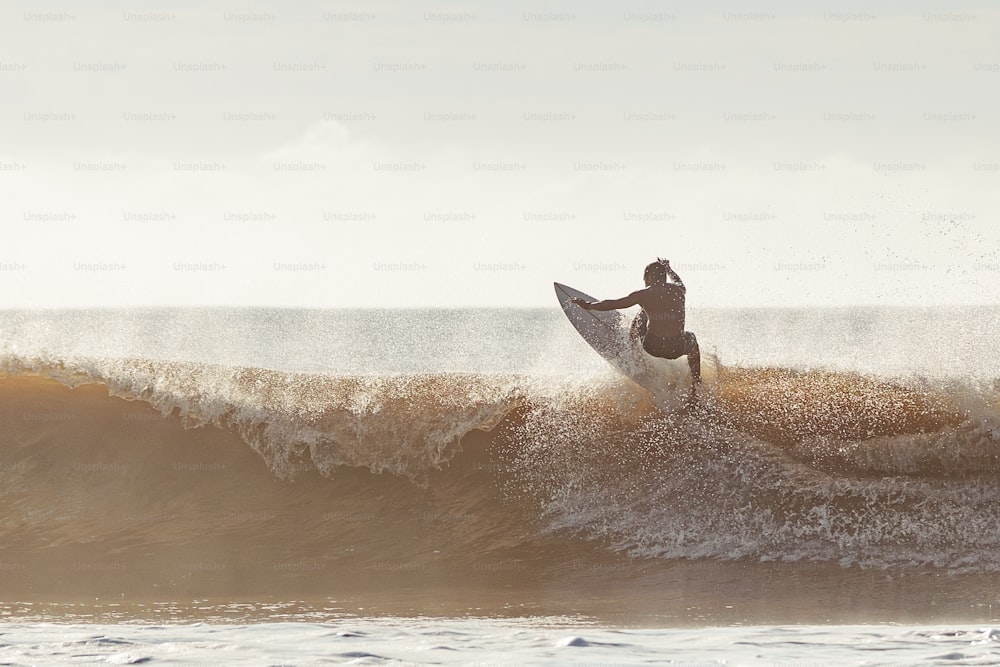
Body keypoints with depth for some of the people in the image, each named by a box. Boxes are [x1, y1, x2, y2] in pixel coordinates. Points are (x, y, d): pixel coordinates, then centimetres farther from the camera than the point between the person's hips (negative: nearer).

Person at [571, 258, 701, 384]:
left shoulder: (644, 294, -3)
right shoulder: (678, 290, 5)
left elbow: (613, 304, 4)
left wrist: (588, 305, 18)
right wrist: (668, 269, 52)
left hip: (652, 347, -1)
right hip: (677, 348, 1)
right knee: (690, 337, 39)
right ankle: (696, 382, 38)